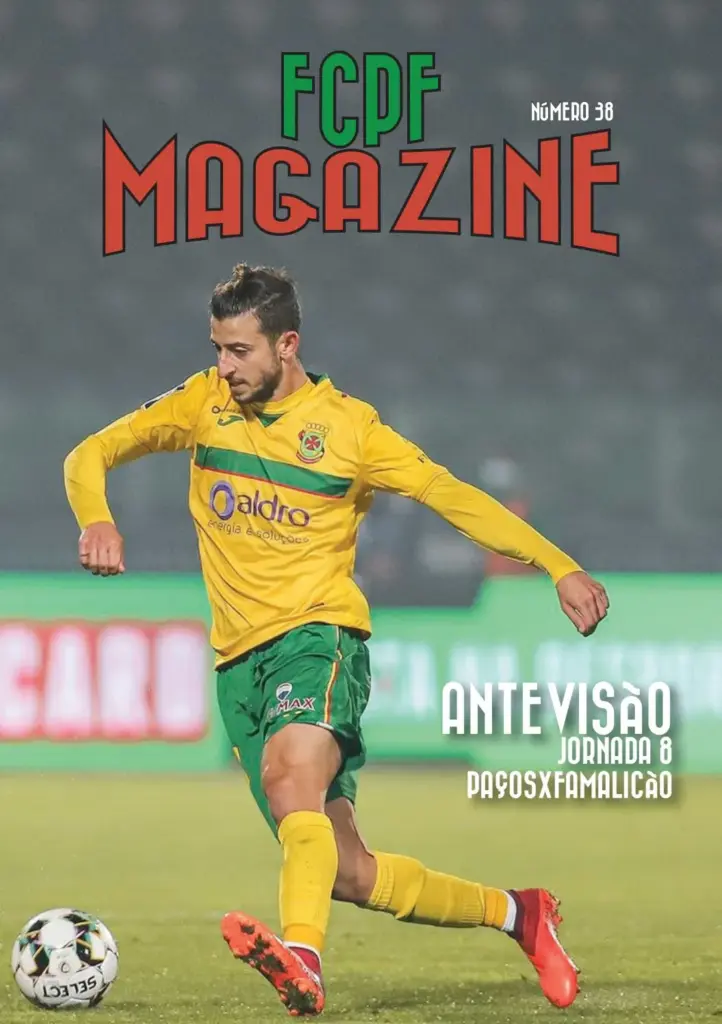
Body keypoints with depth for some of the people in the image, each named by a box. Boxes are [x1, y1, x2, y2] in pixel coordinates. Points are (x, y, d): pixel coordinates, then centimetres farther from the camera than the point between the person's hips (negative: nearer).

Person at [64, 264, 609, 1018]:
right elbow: (91, 455, 6)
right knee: (347, 873, 2)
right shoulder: (205, 404, 7)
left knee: (289, 771, -37)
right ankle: (516, 914, 21)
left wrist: (559, 567, -5)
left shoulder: (347, 426, -1)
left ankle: (302, 957, -56)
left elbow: (453, 496, 2)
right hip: (239, 658, 4)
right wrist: (97, 521, -17)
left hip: (319, 637, -4)